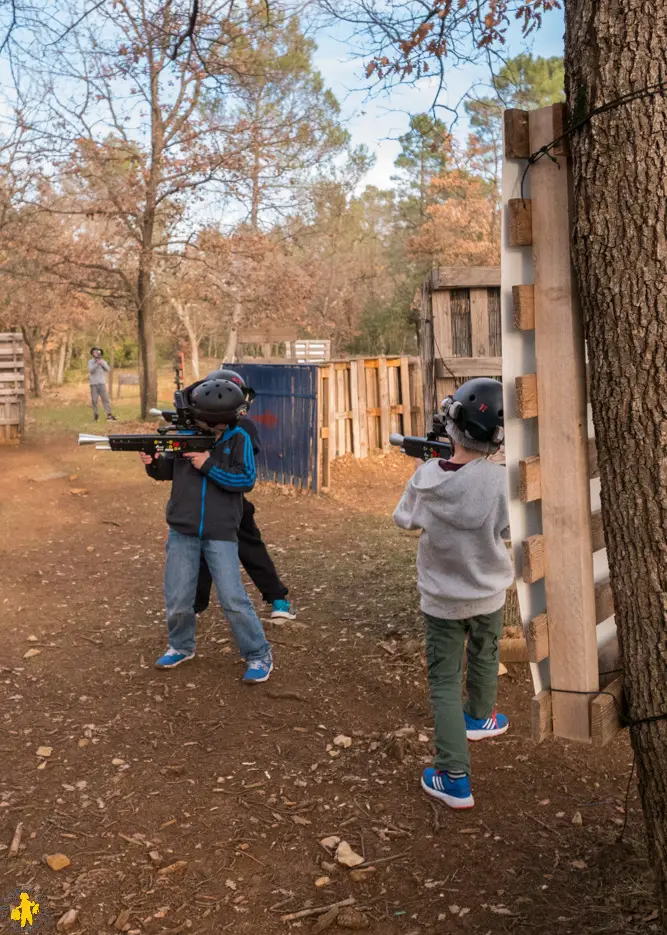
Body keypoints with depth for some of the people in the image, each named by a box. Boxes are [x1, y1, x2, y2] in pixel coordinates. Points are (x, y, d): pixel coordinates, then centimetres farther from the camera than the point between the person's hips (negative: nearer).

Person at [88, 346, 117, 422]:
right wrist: (97, 364, -26)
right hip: (93, 384, -1)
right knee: (94, 400, -1)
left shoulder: (103, 361, 11)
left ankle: (109, 415, -13)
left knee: (105, 399, -9)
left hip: (102, 383, 1)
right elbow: (91, 370, -12)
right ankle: (95, 414, 13)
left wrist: (102, 363, -21)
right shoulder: (90, 362, 5)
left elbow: (107, 369, -5)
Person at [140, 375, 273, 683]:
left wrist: (209, 466, -20)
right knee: (177, 599, 9)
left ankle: (259, 655, 13)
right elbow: (168, 471, 8)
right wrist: (152, 463, -13)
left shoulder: (239, 439, -6)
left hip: (221, 534, -3)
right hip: (182, 532, 3)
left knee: (233, 599, -4)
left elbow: (246, 480, -14)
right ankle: (182, 646, 35)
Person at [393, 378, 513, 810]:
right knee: (484, 659, 29)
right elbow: (507, 528, -10)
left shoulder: (426, 476, -18)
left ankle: (455, 778, 6)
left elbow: (405, 519, 0)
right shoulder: (499, 480, -25)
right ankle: (479, 719, 54)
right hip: (487, 593, 0)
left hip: (441, 598, 0)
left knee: (445, 683, 9)